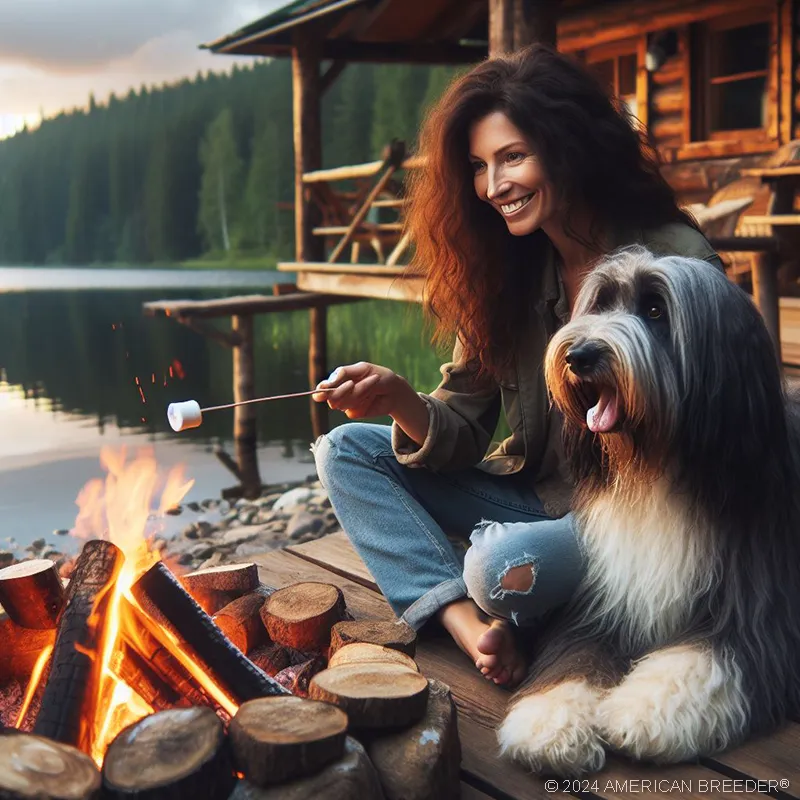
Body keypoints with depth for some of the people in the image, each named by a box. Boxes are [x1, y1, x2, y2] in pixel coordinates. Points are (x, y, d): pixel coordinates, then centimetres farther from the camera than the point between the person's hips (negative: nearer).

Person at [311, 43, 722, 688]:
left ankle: (498, 623, 0)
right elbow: (462, 434, -3)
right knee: (346, 450, -6)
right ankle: (471, 626, -21)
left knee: (502, 564, -36)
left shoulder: (675, 261, -15)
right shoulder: (504, 270, 0)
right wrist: (400, 401, -24)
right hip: (532, 496, 7)